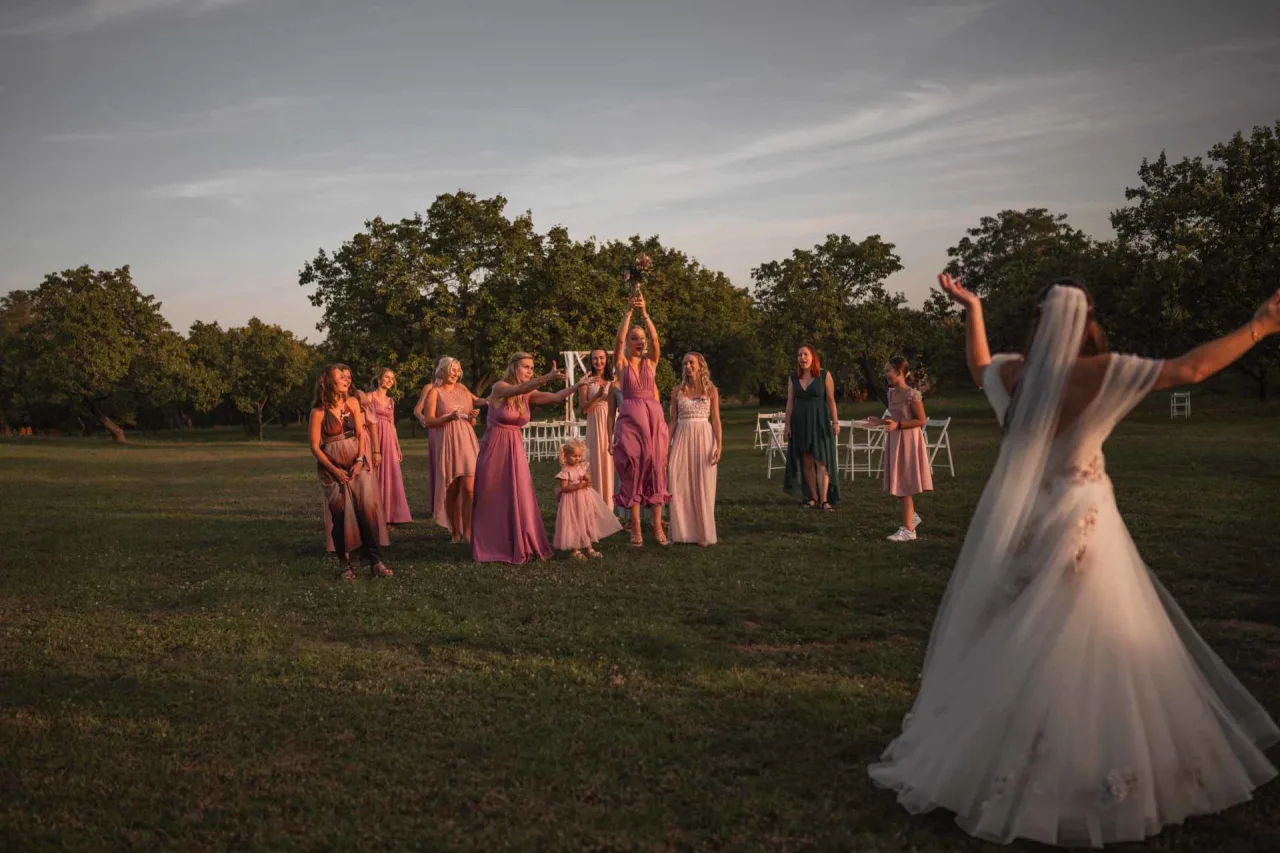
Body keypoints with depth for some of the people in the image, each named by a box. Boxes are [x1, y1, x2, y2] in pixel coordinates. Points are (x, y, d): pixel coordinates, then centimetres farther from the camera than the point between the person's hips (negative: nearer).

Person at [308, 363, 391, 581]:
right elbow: (315, 447, -5)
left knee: (367, 507, -8)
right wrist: (334, 470, -9)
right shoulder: (319, 411, -7)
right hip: (332, 468, -3)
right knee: (341, 514, -3)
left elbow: (361, 434, 5)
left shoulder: (352, 403, 5)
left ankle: (375, 561, -7)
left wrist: (360, 460, -8)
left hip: (356, 463, 3)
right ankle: (345, 565, 8)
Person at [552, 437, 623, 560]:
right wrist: (578, 486, -27)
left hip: (586, 499, 6)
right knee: (574, 525, 1)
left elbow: (589, 480, 12)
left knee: (588, 523, 12)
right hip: (572, 501, -6)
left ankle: (589, 548, 23)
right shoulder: (565, 471, -15)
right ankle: (575, 550, 14)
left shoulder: (583, 467, 3)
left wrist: (588, 482, -12)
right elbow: (564, 488, -18)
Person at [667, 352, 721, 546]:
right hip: (682, 437, 1)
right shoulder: (678, 391, 8)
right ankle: (682, 530, 8)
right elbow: (673, 420, 10)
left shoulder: (711, 390, 4)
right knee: (678, 485, -4)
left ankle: (702, 532, 12)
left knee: (703, 486, 2)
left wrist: (719, 446, -8)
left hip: (704, 437, -1)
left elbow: (716, 419, 1)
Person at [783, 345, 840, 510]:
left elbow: (831, 400, -2)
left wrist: (835, 422, -7)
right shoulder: (793, 378, 7)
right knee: (806, 461, 3)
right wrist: (788, 425, 3)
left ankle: (824, 499, -10)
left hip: (820, 421, -3)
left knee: (821, 461, -7)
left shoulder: (824, 375, -2)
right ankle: (813, 497, 10)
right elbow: (790, 403, 7)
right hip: (800, 423, 3)